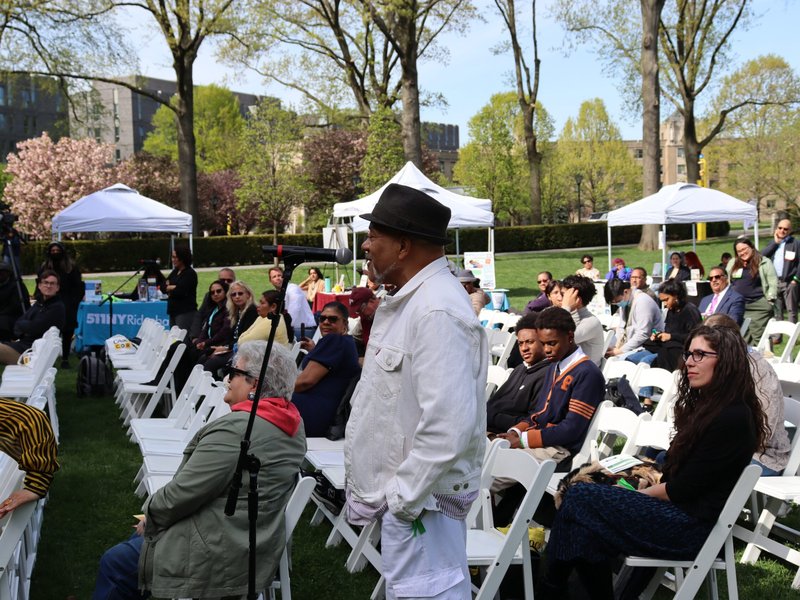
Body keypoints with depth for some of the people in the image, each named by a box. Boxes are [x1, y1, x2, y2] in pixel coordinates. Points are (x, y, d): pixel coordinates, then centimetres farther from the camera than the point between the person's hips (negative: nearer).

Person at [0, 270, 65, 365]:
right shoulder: (38, 303, 18)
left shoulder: (57, 307, -9)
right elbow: (17, 324, 14)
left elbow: (34, 328, -15)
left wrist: (22, 324, 5)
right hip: (22, 344, 9)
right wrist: (26, 325, -9)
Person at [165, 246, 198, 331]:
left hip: (186, 312, -8)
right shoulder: (175, 272, 17)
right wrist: (174, 287, -7)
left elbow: (181, 291, -16)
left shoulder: (190, 273, -7)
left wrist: (169, 289, 2)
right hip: (173, 311, 8)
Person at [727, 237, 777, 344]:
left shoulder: (764, 263, 0)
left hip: (758, 306, -5)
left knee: (758, 336, -8)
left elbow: (773, 283, -3)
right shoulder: (732, 264, 15)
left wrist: (770, 300, -10)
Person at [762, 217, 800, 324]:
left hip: (789, 282, -5)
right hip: (774, 282, 5)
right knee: (777, 311, 12)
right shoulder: (773, 242, 14)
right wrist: (775, 242, -4)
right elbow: (762, 256, -1)